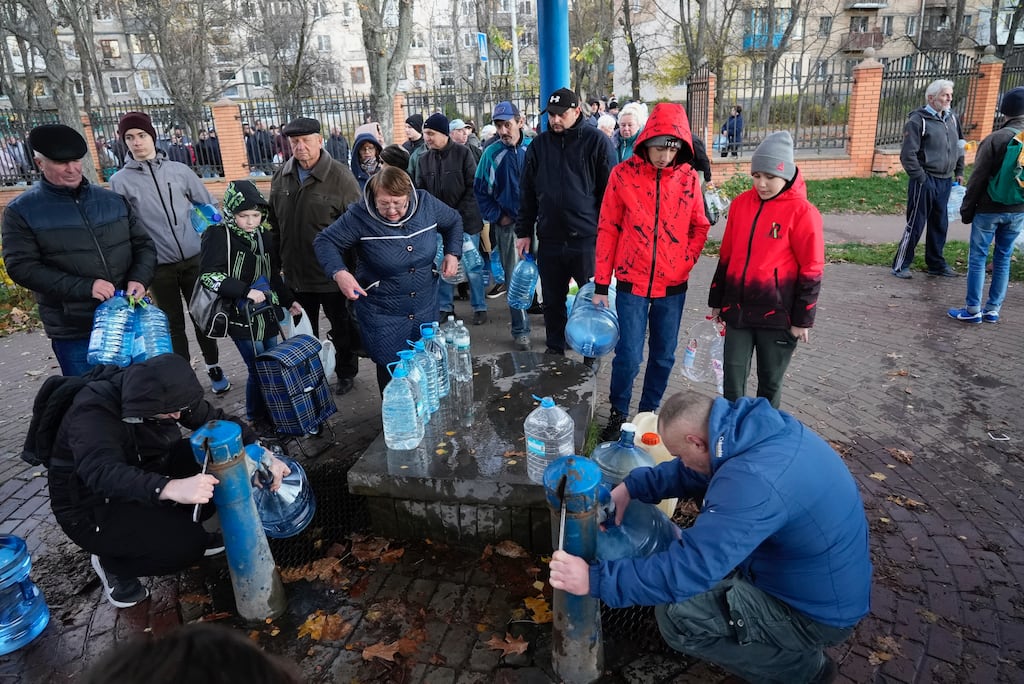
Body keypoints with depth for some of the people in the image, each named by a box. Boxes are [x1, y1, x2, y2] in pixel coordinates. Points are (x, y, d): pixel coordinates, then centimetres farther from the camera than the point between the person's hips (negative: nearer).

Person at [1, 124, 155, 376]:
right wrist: (84, 287, -21)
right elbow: (22, 267, -9)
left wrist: (139, 279, -10)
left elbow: (144, 244, 11)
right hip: (74, 333, -3)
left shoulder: (113, 200, 8)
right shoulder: (21, 211, -1)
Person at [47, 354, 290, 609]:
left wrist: (263, 453, -25)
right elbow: (103, 472, -48)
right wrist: (172, 488, -65)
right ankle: (112, 563, 3)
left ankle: (185, 529, 5)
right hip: (94, 506, -7)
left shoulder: (159, 394, -12)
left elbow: (216, 419, -10)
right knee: (183, 545, -27)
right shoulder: (93, 414, -32)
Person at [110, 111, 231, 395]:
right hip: (158, 266, -1)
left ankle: (214, 367, 28)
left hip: (194, 259, 1)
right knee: (174, 324, 8)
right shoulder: (120, 181, 0)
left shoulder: (179, 170, 4)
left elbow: (209, 206, 10)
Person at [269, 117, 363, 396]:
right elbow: (274, 222, 13)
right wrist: (278, 260, 14)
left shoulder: (340, 176, -15)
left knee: (342, 329, 14)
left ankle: (346, 373, 35)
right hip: (295, 272, 5)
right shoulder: (281, 176, 2)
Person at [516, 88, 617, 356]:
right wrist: (524, 231, 9)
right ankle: (554, 349, 30)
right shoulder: (538, 145, 9)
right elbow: (527, 193, 13)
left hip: (588, 239, -3)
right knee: (552, 301, 13)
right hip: (549, 240, 4)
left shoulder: (597, 141, -2)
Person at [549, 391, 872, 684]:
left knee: (676, 615, -15)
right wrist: (631, 487, -2)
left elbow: (689, 568, -35)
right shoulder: (761, 425, -9)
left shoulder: (753, 481, -36)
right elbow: (693, 471, 6)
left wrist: (595, 578, -27)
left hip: (818, 609, -8)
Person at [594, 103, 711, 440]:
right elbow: (607, 230, -3)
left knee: (663, 356, 11)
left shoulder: (688, 178, 0)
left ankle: (649, 411, 31)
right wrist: (601, 285, -3)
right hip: (632, 283, -2)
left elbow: (699, 227, 11)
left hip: (672, 286, 3)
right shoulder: (623, 175, -6)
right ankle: (618, 413, 21)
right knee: (629, 356, -2)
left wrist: (685, 262, -5)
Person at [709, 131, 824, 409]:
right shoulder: (741, 203, 4)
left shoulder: (802, 213, -9)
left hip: (777, 313, -3)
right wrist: (716, 301, 13)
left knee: (770, 381, 12)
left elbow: (811, 271, -7)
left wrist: (802, 320, -7)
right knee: (733, 378, 7)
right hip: (737, 309, 4)